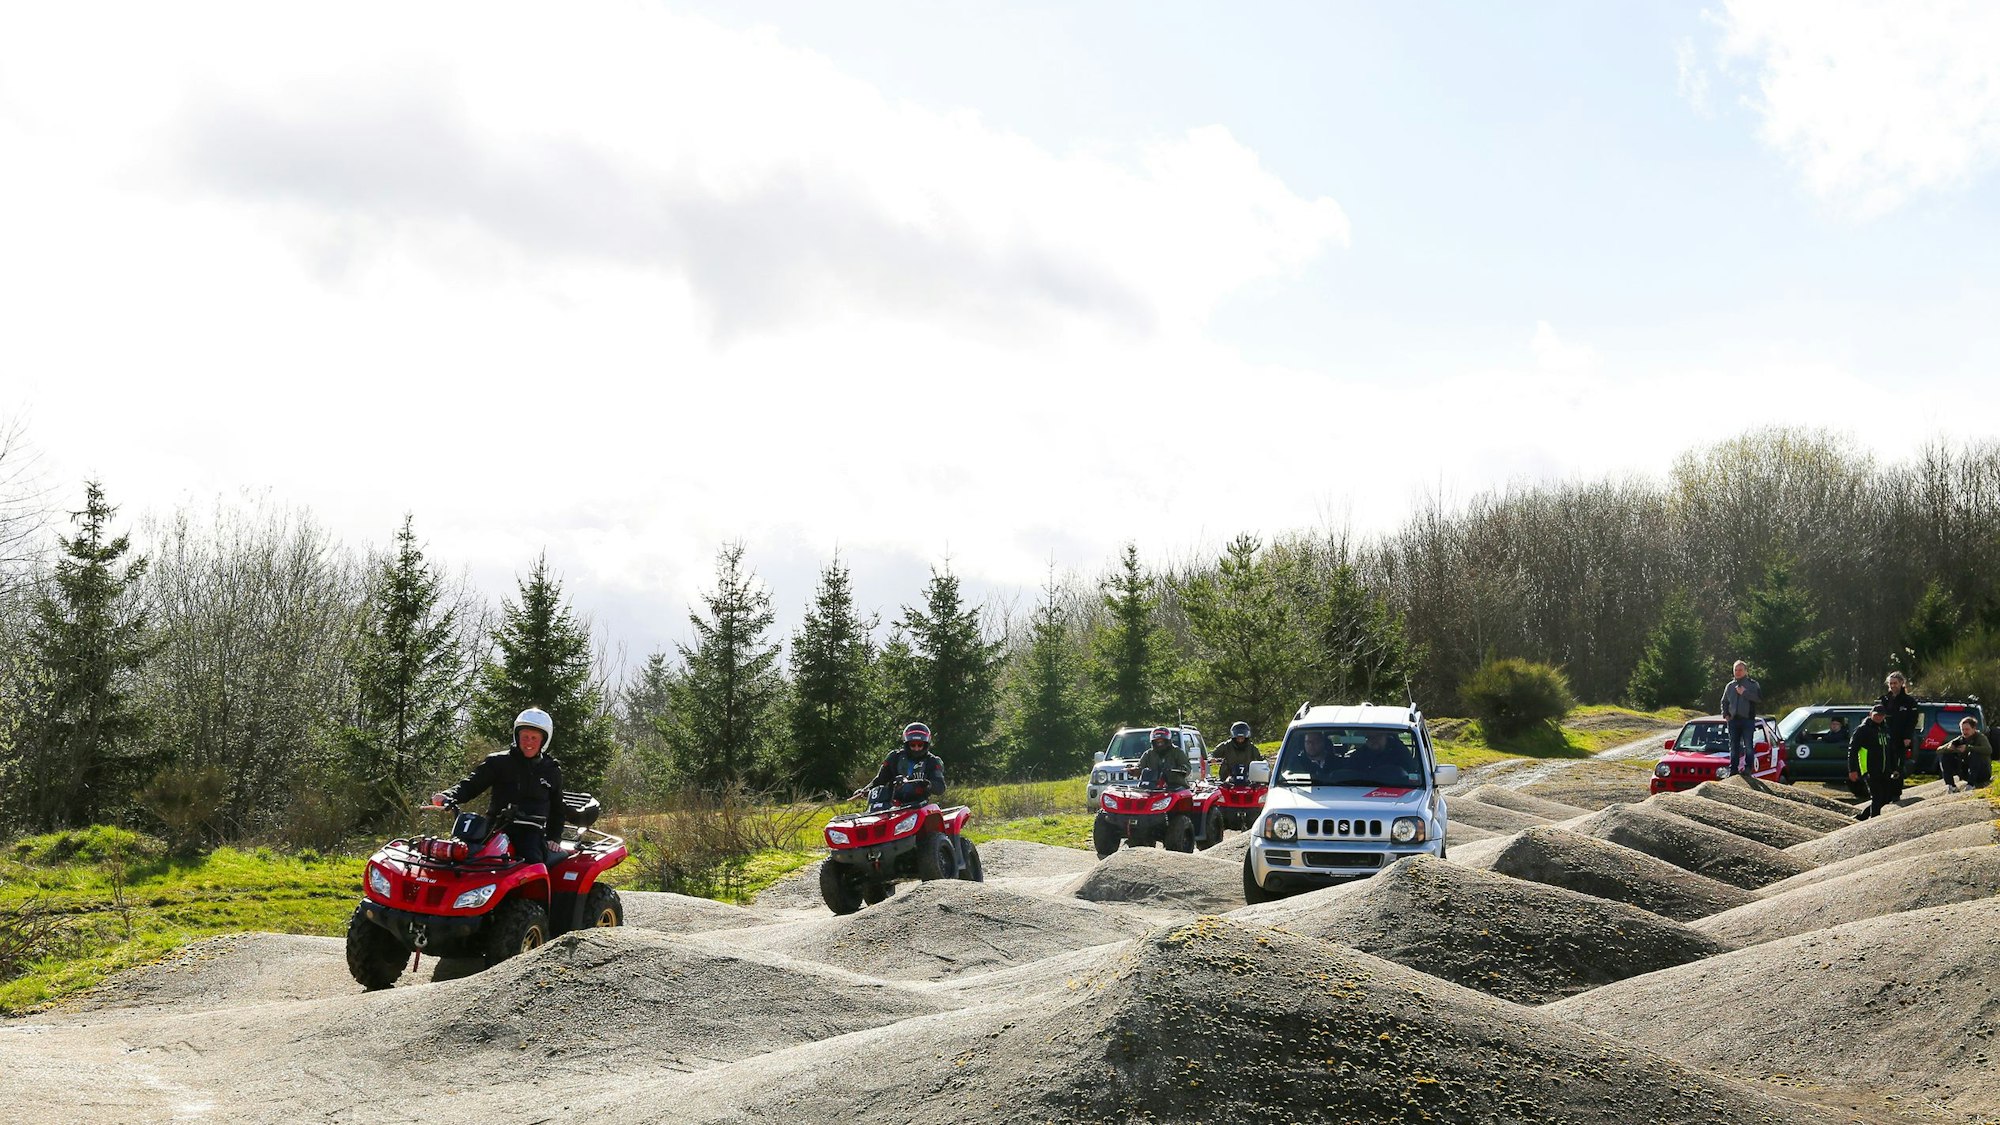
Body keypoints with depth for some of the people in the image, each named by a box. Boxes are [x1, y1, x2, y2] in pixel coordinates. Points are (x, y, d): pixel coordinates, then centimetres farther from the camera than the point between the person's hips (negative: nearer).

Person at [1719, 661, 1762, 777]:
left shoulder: (1753, 684, 3)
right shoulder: (1729, 686, 16)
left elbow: (1760, 698, -12)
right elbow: (1724, 702, 21)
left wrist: (1745, 693, -15)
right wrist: (1725, 714, 7)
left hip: (1748, 719, -4)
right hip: (1733, 720, 4)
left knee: (1748, 745, -7)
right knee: (1733, 746, 7)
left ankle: (1748, 768, -2)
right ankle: (1733, 769, 11)